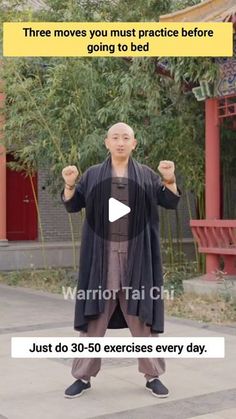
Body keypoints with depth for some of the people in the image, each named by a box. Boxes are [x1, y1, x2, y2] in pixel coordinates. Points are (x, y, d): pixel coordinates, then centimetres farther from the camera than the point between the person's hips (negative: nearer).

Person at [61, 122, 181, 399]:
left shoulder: (146, 175, 7)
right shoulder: (93, 175, 7)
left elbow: (171, 202, 3)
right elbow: (72, 205, 4)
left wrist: (169, 179, -15)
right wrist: (69, 184, -15)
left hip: (137, 256, 0)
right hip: (102, 255, 0)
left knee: (142, 316, 4)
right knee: (94, 314, 2)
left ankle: (152, 375, 15)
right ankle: (83, 376, 12)